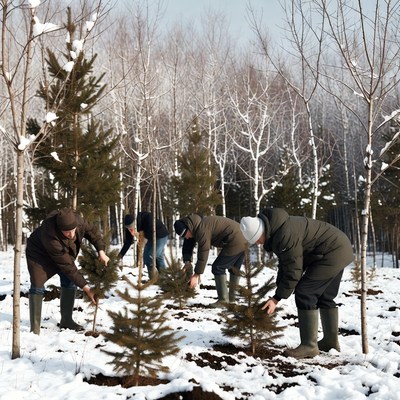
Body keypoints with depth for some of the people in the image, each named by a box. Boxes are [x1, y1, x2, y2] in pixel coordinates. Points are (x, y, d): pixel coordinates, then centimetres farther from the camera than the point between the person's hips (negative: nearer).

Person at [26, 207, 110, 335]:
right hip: (39, 253, -6)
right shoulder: (50, 236, -44)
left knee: (70, 281, -3)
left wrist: (101, 251, -23)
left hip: (63, 253, 6)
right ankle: (35, 328, -13)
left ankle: (66, 320, 9)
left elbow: (92, 231, -8)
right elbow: (67, 266, -37)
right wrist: (85, 287, -33)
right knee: (37, 285, -17)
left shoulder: (76, 219, -31)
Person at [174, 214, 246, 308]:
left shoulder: (202, 229, -22)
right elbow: (188, 244, 11)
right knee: (234, 269, 21)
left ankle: (223, 300, -1)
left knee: (218, 268, -2)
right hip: (243, 240, 10)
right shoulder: (194, 227, 8)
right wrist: (187, 261, -5)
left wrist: (196, 274, -14)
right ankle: (232, 299, 32)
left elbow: (203, 253, -20)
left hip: (235, 242, -10)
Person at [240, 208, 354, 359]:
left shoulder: (285, 235, -28)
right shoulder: (277, 231, 5)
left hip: (331, 253, -11)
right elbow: (285, 265, 11)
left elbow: (293, 270, -23)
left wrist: (277, 298, -15)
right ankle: (331, 341, 31)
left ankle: (309, 346, -8)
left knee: (304, 294, -11)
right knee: (324, 297, 20)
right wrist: (278, 293, 4)